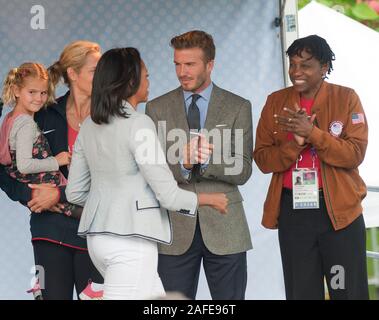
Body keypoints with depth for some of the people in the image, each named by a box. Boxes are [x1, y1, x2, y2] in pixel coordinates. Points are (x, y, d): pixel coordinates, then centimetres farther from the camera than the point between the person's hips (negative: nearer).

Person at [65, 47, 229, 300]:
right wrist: (210, 199, 4)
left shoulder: (90, 126, 8)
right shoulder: (138, 125, -14)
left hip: (97, 237, 8)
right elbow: (169, 196, -13)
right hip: (130, 240, -8)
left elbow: (74, 193, 13)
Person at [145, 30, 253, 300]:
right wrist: (182, 164, -19)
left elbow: (242, 171, -2)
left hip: (224, 228, 0)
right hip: (175, 228, 1)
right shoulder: (157, 108, 7)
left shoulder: (238, 107, 4)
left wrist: (207, 160, -20)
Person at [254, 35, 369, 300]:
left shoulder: (346, 98, -2)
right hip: (292, 210, 2)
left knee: (349, 292, 3)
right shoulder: (276, 102, 6)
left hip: (340, 208, -2)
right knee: (301, 292, 8)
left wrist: (312, 132, -21)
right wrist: (295, 141, -16)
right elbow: (263, 160, 1)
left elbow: (355, 154, -11)